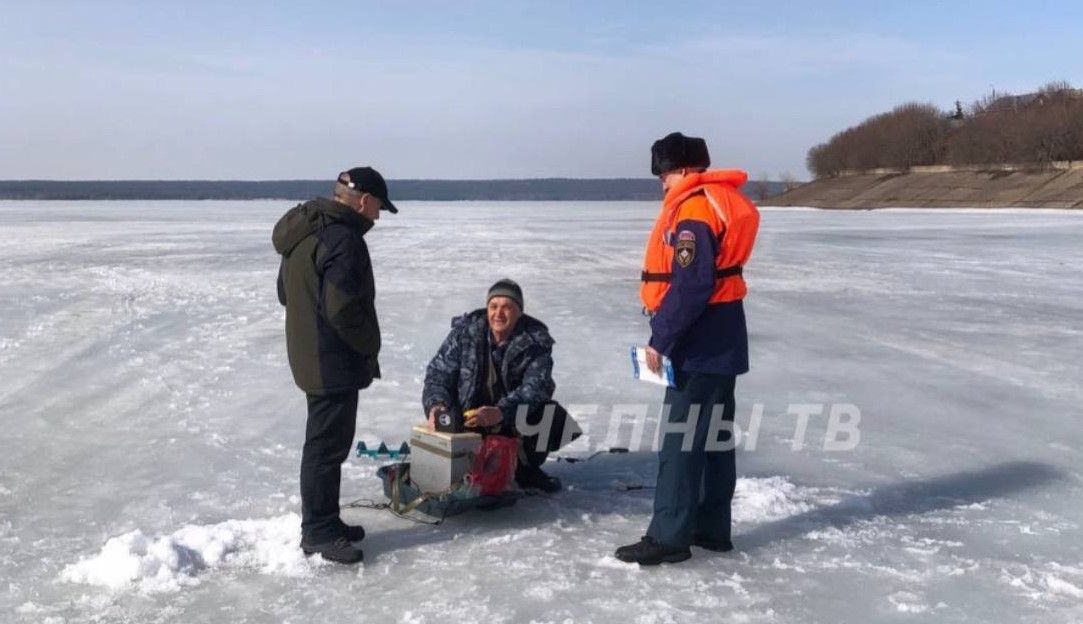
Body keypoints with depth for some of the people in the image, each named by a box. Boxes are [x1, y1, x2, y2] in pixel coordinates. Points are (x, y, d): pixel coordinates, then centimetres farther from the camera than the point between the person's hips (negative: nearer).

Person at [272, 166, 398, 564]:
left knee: (324, 441, 18)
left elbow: (286, 293, 19)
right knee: (327, 445, -2)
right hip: (334, 363, -10)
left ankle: (322, 522, 28)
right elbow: (342, 307, -26)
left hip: (310, 356, 10)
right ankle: (319, 532, 7)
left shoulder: (303, 232, 12)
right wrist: (369, 345, -11)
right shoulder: (343, 238, -21)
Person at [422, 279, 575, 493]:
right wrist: (436, 405, -29)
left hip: (515, 421, 0)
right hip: (469, 417, 0)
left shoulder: (535, 340, -14)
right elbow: (439, 373, -7)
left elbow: (536, 386, -26)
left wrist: (500, 412, -44)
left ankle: (528, 468, 2)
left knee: (552, 415, -26)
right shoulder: (465, 331, -9)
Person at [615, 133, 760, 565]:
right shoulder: (722, 200, 14)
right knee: (714, 435, 14)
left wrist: (661, 339, -19)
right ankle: (711, 527, 23)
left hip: (700, 343, -10)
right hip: (720, 338, 10)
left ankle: (669, 537, 1)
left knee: (681, 438, -5)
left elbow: (691, 286, -25)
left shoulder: (692, 208, -17)